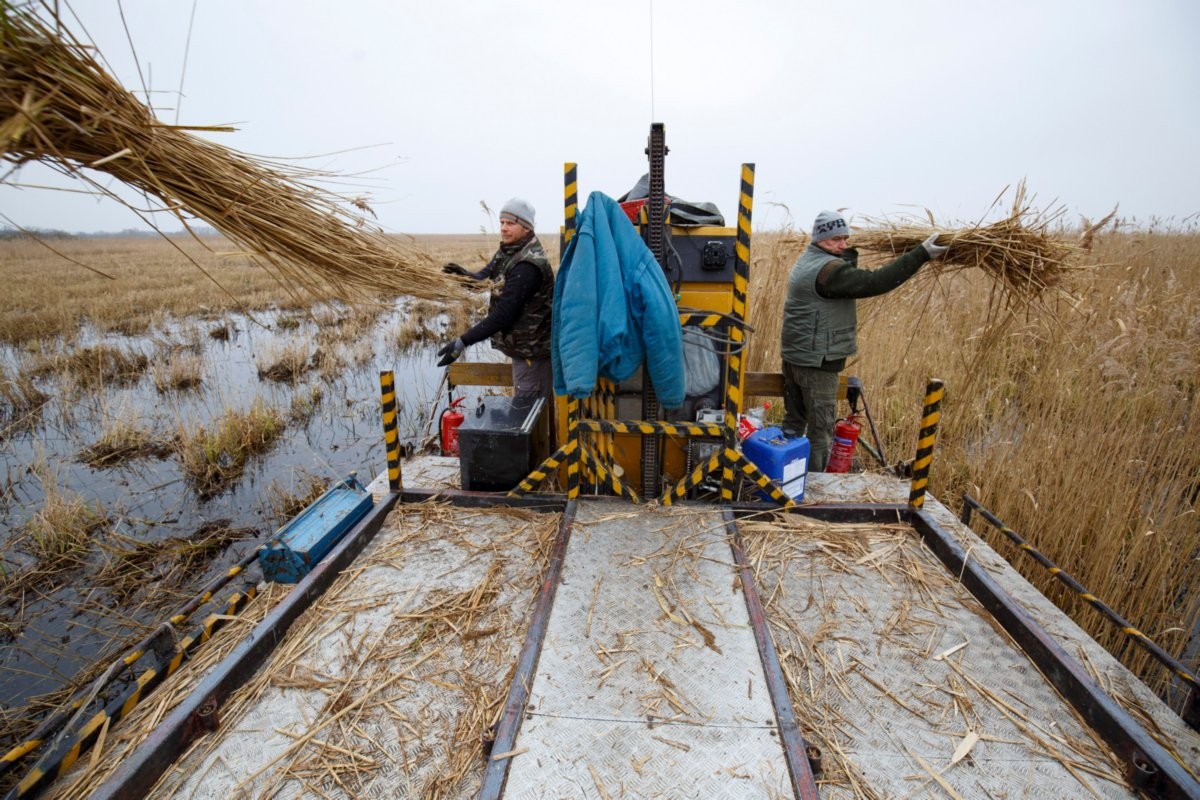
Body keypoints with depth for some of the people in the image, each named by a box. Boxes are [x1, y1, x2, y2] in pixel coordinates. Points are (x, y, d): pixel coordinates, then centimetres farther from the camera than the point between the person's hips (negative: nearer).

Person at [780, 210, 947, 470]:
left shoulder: (806, 260, 12)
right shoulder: (827, 269, -19)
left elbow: (849, 280, 20)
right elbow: (874, 282, -26)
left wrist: (848, 252, 8)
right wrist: (920, 254, -24)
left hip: (794, 354, 10)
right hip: (816, 361, -10)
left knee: (793, 422, 18)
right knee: (821, 429, 1)